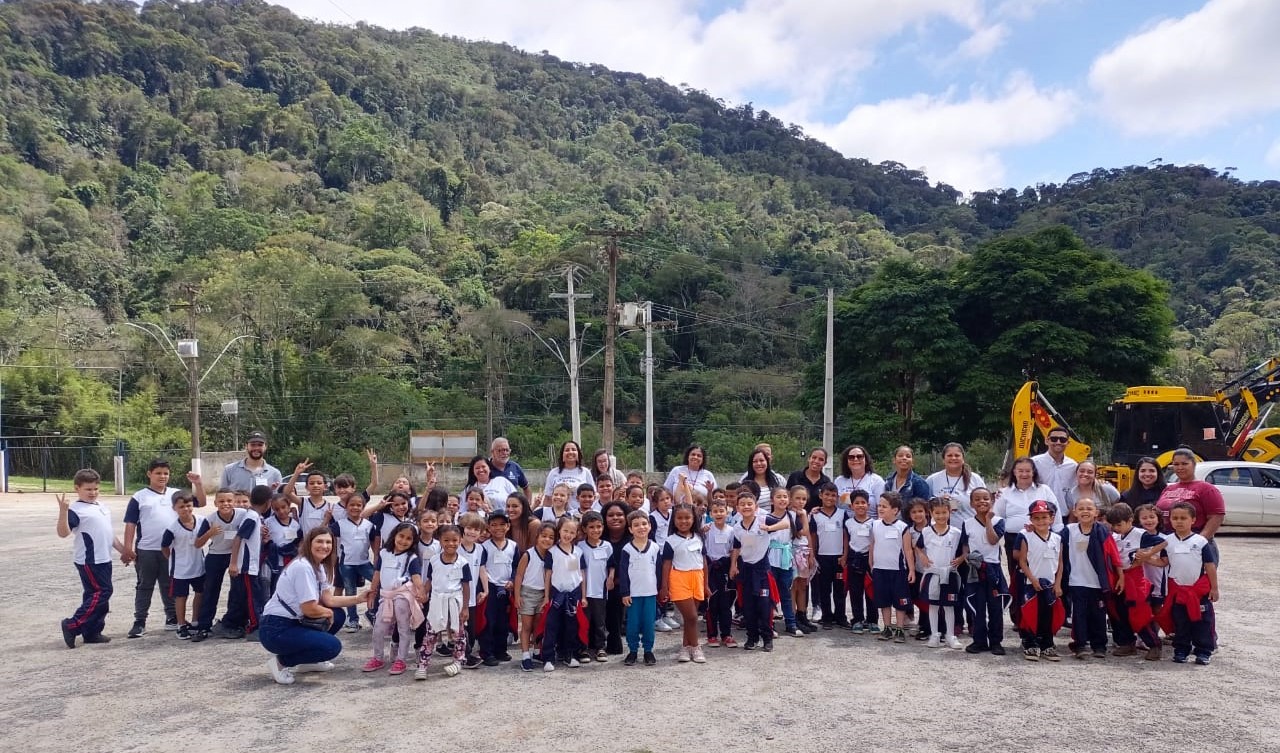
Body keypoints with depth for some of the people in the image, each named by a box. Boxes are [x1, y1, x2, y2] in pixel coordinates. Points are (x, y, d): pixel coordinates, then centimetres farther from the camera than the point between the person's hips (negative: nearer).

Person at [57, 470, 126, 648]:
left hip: (103, 559, 9)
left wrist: (123, 550, 22)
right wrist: (63, 511, -36)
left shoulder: (102, 507, 15)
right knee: (101, 592, -11)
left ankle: (92, 632, 18)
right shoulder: (76, 510, -11)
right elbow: (63, 532, -24)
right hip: (89, 561, -8)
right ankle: (72, 625, -3)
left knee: (96, 595, 12)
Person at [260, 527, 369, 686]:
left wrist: (358, 598, 0)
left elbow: (328, 600, 7)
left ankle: (307, 661, 16)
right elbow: (310, 609, -22)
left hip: (294, 622, 10)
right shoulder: (302, 567, -21)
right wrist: (329, 613, -3)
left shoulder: (320, 567, 9)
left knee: (338, 615, 10)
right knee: (333, 646, -18)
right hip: (276, 630, -10)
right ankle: (282, 662, -3)